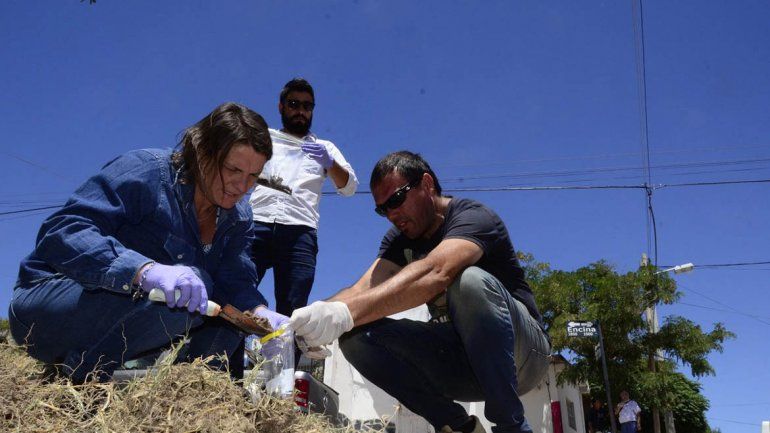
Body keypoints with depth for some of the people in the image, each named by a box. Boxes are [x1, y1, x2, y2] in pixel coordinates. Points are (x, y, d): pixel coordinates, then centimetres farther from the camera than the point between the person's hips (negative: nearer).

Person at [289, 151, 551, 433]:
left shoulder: (473, 217, -16)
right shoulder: (400, 239, 6)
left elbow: (433, 273, -38)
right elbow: (364, 288, -12)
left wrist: (346, 313, -49)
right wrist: (315, 318, -33)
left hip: (519, 351, -5)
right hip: (461, 363, 6)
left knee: (470, 280, -36)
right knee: (358, 337, -15)